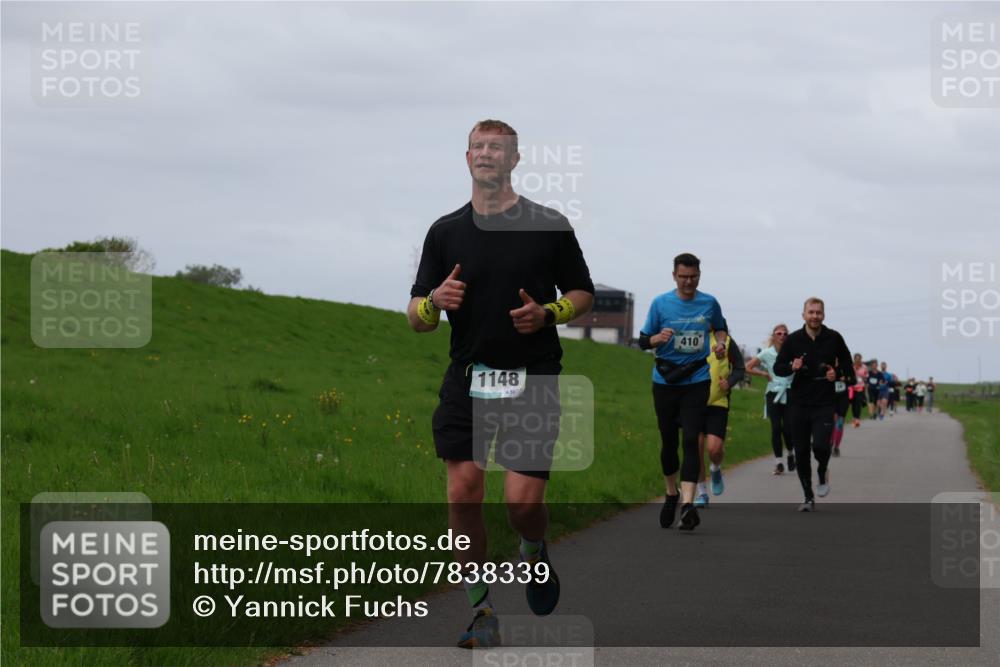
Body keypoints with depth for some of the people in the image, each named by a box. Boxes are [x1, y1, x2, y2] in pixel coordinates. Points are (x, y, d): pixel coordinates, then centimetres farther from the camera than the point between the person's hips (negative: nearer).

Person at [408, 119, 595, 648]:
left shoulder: (549, 226, 1)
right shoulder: (445, 232, 7)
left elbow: (583, 294, 9)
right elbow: (417, 319, 8)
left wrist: (548, 314, -11)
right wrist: (436, 301, -15)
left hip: (533, 380, -2)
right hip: (467, 380, 2)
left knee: (523, 501, -9)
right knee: (463, 492, -8)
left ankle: (535, 549, 28)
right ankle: (480, 610, 5)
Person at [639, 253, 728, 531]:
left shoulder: (709, 303, 3)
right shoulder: (660, 303, 0)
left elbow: (720, 328, 22)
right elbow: (643, 341, 4)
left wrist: (720, 343, 0)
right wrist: (658, 338, -18)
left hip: (697, 381, -1)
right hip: (665, 381, 1)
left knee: (691, 440, -14)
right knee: (668, 441, 9)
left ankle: (688, 503, -20)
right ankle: (671, 494, 31)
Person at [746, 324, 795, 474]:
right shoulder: (767, 353, 1)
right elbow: (748, 367, 6)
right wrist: (764, 374, 1)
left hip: (789, 394, -1)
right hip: (773, 394, 1)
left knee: (787, 428, -8)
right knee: (776, 428, -6)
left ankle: (791, 453, 23)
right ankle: (778, 462, 2)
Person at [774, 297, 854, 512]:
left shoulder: (834, 339, 1)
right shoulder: (793, 339, 2)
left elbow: (847, 363, 12)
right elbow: (777, 367, 6)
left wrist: (838, 374, -8)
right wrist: (792, 367, -15)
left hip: (824, 404, -2)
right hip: (798, 404, 2)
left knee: (820, 445, -19)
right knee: (801, 452, 3)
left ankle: (822, 472, 15)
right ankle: (808, 498, 17)